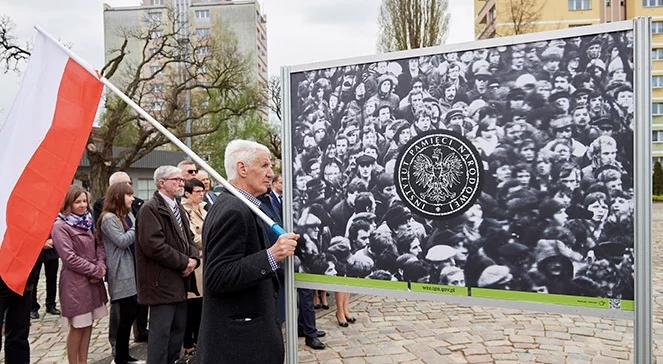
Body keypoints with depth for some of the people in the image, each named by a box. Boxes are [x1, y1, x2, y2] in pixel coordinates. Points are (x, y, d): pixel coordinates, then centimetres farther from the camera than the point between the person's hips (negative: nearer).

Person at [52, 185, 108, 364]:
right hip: (75, 282, -7)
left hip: (94, 280, 7)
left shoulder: (87, 221, 11)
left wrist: (101, 266, -8)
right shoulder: (60, 226, -11)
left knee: (88, 324, 13)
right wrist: (96, 270, -14)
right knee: (78, 327, 3)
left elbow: (99, 244, 9)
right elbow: (69, 257, -17)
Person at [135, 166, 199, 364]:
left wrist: (193, 258, -3)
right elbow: (153, 245, -22)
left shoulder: (179, 209, 16)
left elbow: (188, 238, 18)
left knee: (178, 330, 16)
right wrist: (184, 262, -16)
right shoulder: (150, 209, -13)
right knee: (161, 332, -2)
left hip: (180, 281, 9)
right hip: (162, 282, -9)